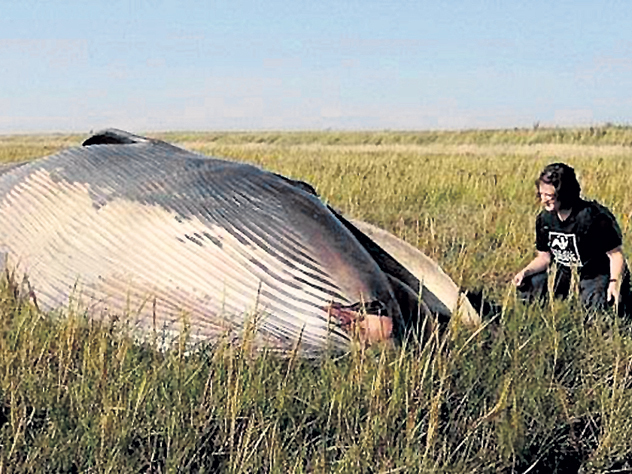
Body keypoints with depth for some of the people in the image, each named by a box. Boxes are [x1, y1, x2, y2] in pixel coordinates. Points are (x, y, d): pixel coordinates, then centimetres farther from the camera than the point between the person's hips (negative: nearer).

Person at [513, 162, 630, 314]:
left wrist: (615, 283, -34)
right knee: (527, 285, -5)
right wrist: (525, 272, -12)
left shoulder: (595, 217, -24)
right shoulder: (544, 219, -4)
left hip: (598, 274, -6)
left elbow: (616, 254, -19)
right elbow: (544, 257, 7)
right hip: (566, 276, 6)